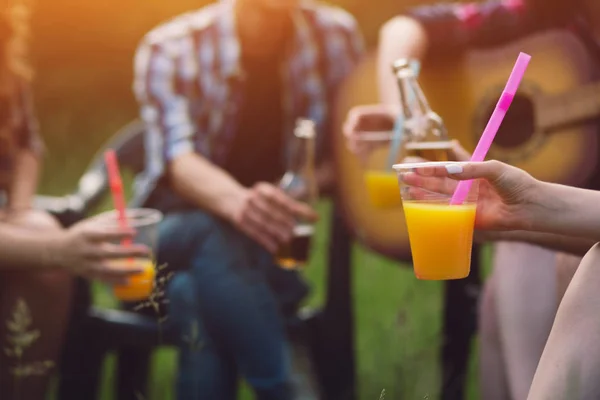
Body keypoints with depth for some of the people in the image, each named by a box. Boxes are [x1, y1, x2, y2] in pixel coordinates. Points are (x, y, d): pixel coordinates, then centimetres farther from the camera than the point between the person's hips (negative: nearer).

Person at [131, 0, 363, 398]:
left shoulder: (336, 34, -2)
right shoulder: (170, 49, -9)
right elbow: (177, 158, -24)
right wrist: (237, 201, -47)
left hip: (271, 249, 1)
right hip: (178, 234, -1)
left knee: (196, 295, -34)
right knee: (215, 236, -37)